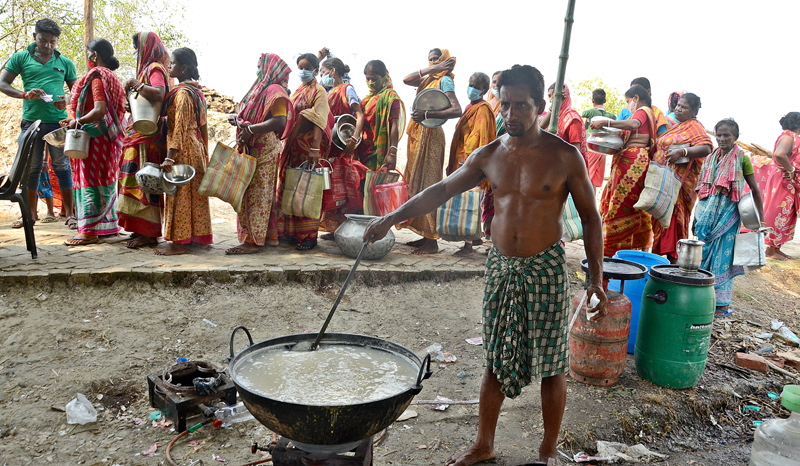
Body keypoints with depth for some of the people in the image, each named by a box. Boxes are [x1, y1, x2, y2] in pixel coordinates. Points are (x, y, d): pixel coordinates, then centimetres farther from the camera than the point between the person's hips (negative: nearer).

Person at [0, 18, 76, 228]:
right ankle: (30, 213, 17)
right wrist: (25, 95, -13)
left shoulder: (65, 63, 10)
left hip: (58, 122, -1)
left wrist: (67, 100, -8)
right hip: (30, 121, 1)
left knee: (62, 166, -2)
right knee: (31, 167, 7)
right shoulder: (20, 58, 8)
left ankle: (69, 213, 2)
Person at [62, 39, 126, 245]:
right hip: (109, 138, 9)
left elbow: (99, 110, -23)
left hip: (95, 138, -9)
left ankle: (89, 231, -4)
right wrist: (77, 120, 14)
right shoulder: (112, 77, 16)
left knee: (91, 181, -6)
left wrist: (77, 122, -12)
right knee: (104, 181, 12)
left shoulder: (96, 76, -11)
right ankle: (108, 225, 18)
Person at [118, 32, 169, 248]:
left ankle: (148, 233, -4)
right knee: (139, 180, 11)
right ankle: (143, 230, 17)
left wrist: (134, 83, -16)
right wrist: (133, 102, 6)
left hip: (147, 137, -10)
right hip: (140, 134, 10)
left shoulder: (155, 69, -9)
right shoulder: (148, 68, 20)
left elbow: (158, 94, -30)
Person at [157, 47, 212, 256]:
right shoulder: (197, 91, 12)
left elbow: (180, 128, -20)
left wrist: (170, 157, -22)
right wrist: (204, 152, 20)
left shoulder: (182, 93, -15)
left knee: (179, 195, -4)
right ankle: (199, 235, 22)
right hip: (197, 148, 9)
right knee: (194, 193, 14)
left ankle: (178, 242, 1)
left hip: (183, 150, -9)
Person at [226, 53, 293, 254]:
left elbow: (279, 120, -24)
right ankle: (270, 236, 18)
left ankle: (252, 241, -4)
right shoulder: (262, 88, 20)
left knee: (257, 194, -8)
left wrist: (250, 129, -26)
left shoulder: (274, 90, -11)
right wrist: (239, 120, 11)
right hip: (253, 149, 10)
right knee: (263, 194, 11)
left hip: (264, 150, -10)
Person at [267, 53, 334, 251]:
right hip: (293, 147, 8)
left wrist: (315, 148, -28)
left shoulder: (318, 91, -6)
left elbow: (318, 121, -18)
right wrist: (287, 143, 15)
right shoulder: (298, 91, 18)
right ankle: (291, 231, 19)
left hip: (308, 147, -8)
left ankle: (309, 236, 0)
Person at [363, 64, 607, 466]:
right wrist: (393, 218, -3)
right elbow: (441, 190, 6)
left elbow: (590, 219, -2)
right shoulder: (488, 155, 2)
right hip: (500, 267, 3)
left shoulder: (565, 157, -7)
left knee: (551, 364, 7)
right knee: (496, 361, 13)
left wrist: (596, 278, -7)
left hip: (545, 270, -3)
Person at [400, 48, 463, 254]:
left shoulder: (445, 80, -6)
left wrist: (426, 114, -26)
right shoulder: (427, 80, 17)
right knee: (417, 184, 9)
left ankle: (432, 241, -5)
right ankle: (425, 236, 16)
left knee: (427, 186, -8)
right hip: (417, 135, 8)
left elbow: (457, 110, -19)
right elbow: (406, 79, 2)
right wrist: (431, 69, -2)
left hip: (430, 135, -8)